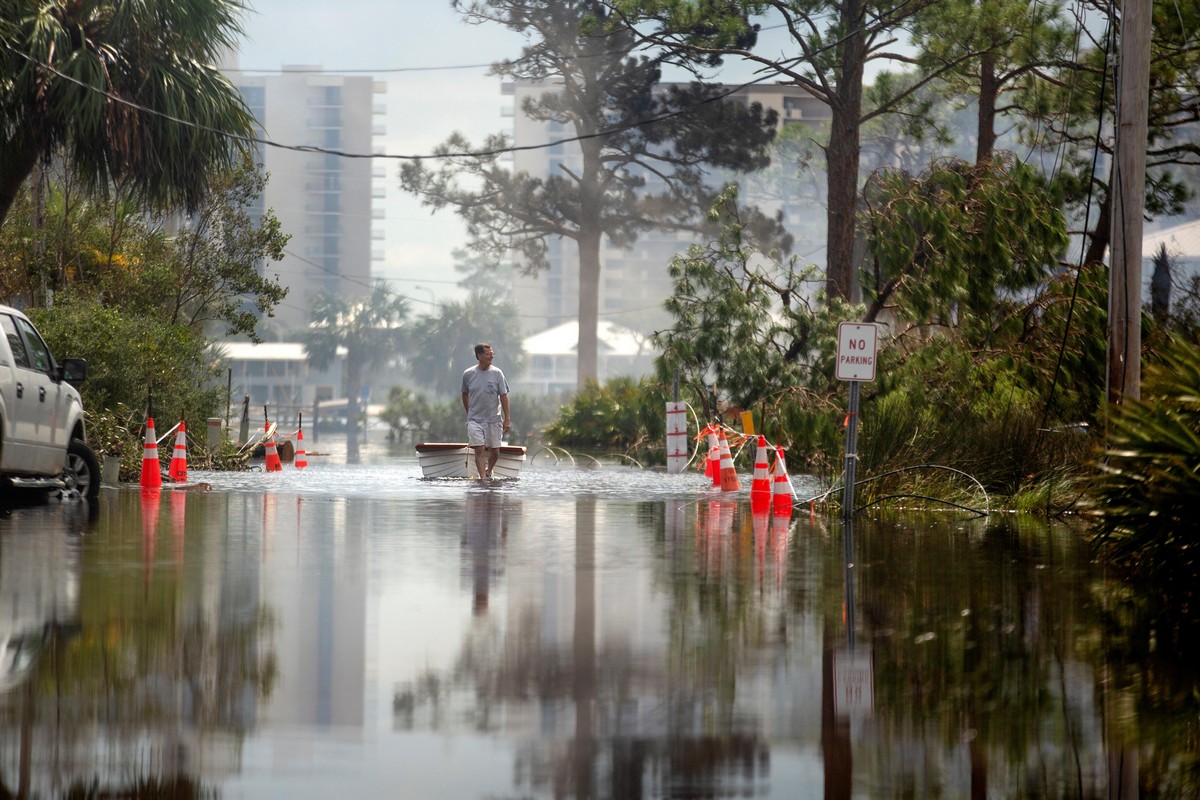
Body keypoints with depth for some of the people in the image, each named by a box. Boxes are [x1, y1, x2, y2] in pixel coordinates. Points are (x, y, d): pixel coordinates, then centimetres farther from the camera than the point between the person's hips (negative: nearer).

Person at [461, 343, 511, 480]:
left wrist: (507, 419, -4)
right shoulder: (468, 374, -1)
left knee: (494, 451, 6)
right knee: (479, 450, -12)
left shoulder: (497, 373, -2)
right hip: (475, 420, -1)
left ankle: (488, 472, 31)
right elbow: (465, 395, 15)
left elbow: (503, 396, -1)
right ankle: (483, 478, -12)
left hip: (494, 419, 1)